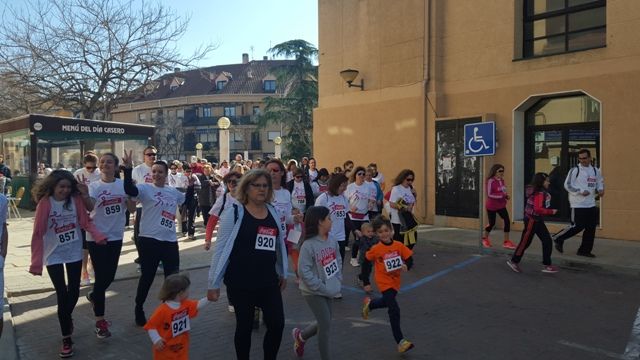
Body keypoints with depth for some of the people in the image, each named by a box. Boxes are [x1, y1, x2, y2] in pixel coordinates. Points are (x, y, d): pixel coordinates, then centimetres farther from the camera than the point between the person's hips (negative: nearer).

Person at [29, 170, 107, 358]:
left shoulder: (76, 199, -5)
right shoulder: (45, 203, -13)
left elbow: (86, 221, -8)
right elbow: (38, 233, -11)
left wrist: (98, 235, -26)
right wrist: (36, 262, -13)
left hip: (74, 253, 2)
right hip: (54, 256, -2)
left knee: (74, 291, 10)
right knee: (62, 294, -3)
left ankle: (66, 317, 43)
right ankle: (66, 339, 11)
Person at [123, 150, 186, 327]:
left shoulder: (173, 191, 10)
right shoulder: (145, 188, -6)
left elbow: (187, 200, 29)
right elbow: (129, 189, -27)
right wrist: (128, 168, -37)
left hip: (170, 240, 5)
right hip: (149, 240, -4)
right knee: (147, 277, 5)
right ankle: (139, 310, 27)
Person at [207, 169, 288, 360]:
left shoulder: (273, 212, 3)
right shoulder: (234, 212, -11)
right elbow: (221, 249, -10)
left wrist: (283, 273, 18)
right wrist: (214, 283, -9)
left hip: (269, 281, 4)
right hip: (241, 282, -4)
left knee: (277, 324, 6)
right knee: (244, 326, 10)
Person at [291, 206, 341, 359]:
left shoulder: (332, 242, 0)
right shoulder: (308, 245, -22)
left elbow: (338, 262, 11)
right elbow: (304, 271, -22)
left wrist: (337, 282, -1)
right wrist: (323, 288, -19)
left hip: (329, 291, 7)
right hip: (313, 292, -7)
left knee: (323, 323, 17)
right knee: (326, 325, -4)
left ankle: (300, 336, 44)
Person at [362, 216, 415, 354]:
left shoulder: (399, 245, -10)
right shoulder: (375, 249, -17)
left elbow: (410, 259, -4)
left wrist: (406, 266, -26)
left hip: (395, 281, 5)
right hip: (384, 282, -5)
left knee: (387, 302, 26)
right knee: (394, 310, -11)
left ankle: (369, 303, 55)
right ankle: (400, 341, -2)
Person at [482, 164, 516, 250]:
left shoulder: (502, 180, 3)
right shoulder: (490, 181, -20)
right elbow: (489, 194, -23)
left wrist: (506, 195, -3)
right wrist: (502, 195, -25)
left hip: (501, 205, 6)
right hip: (491, 206, -6)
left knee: (507, 221, -4)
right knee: (492, 223, 6)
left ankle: (506, 241, 5)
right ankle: (485, 238, 32)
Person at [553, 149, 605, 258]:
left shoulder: (596, 171, 9)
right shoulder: (575, 170, -8)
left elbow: (600, 183, 20)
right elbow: (567, 185, -10)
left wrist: (600, 190, -2)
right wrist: (580, 192, -21)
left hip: (591, 204, 6)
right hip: (578, 205, -6)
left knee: (591, 228, 6)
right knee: (577, 226, -7)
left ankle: (585, 250, 17)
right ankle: (558, 238, 14)